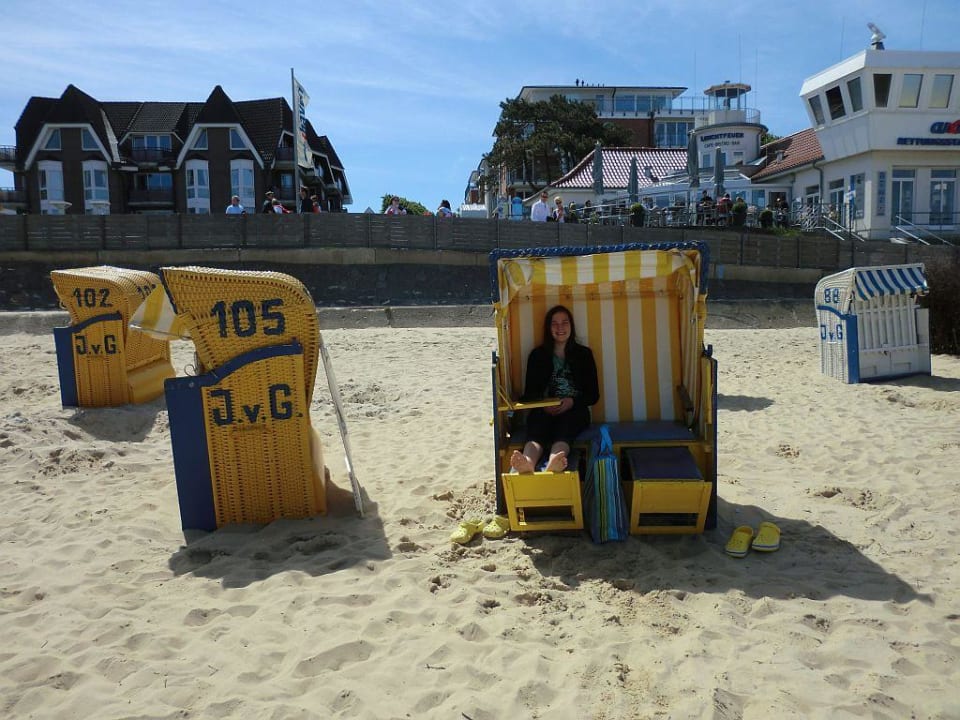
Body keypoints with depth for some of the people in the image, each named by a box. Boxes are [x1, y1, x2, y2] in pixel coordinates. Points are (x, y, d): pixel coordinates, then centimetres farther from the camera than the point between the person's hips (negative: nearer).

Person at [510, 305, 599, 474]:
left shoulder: (584, 354, 14)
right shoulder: (537, 355, 15)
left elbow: (593, 395, 11)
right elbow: (529, 393, 13)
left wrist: (573, 402, -10)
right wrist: (543, 405, -10)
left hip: (574, 411, -1)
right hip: (544, 410, 1)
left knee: (562, 431, -36)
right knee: (536, 431, -35)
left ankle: (553, 464, -68)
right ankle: (528, 462, -66)